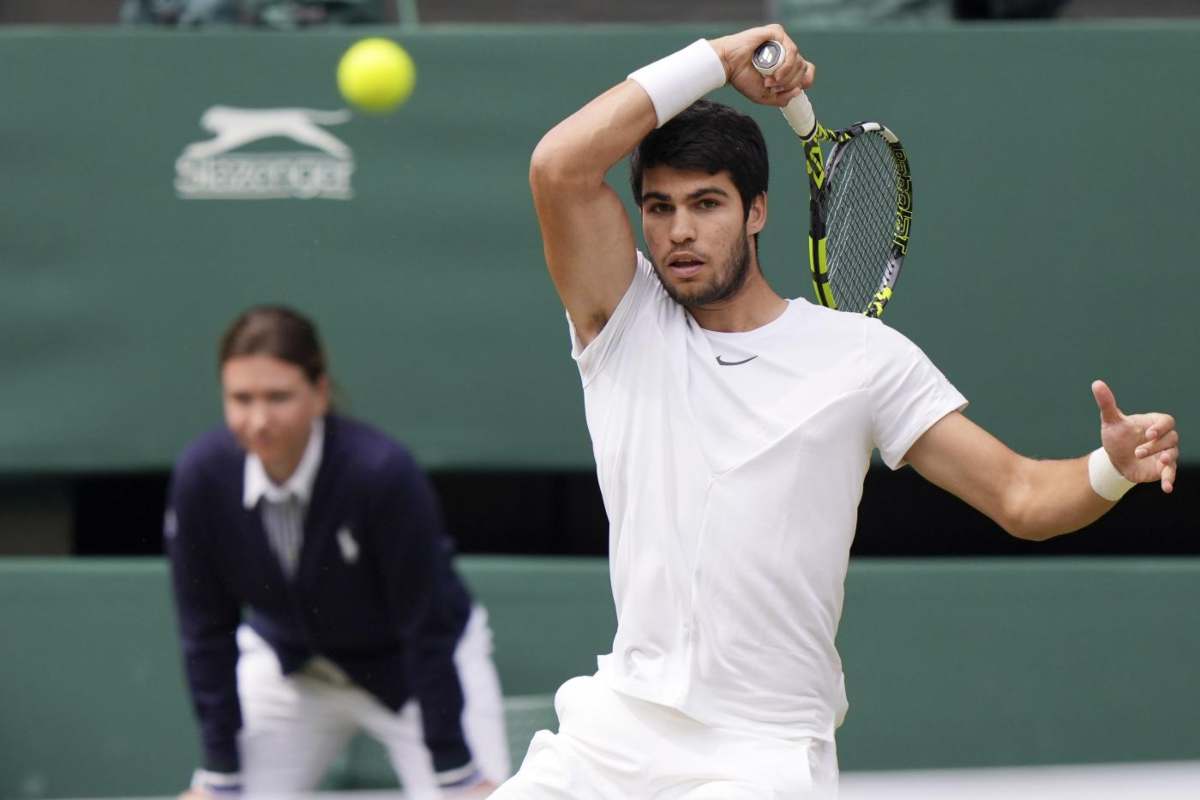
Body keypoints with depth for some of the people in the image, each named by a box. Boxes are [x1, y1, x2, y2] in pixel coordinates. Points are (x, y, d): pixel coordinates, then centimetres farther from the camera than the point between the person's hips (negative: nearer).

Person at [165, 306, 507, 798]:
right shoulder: (201, 476, -24)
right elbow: (208, 633, -14)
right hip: (291, 662, 3)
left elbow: (428, 632, -25)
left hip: (411, 668, -3)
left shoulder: (383, 472, -33)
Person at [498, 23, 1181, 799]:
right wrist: (716, 59, -8)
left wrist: (1113, 468, -22)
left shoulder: (862, 355, 1)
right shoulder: (627, 323, 3)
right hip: (616, 731, 2)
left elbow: (1019, 496, -1)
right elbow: (559, 166, -12)